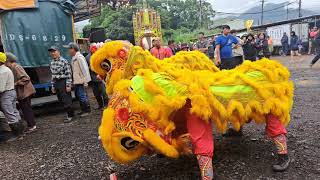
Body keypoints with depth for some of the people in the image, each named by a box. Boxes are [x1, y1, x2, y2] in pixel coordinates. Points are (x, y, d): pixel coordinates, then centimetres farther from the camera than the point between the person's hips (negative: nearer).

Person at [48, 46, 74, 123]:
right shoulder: (52, 63, 11)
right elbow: (52, 75, 16)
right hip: (56, 83, 8)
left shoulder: (64, 61, -12)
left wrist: (68, 85, -15)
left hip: (63, 82, -7)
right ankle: (70, 113, 25)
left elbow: (68, 74, -13)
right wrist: (53, 86, 15)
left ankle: (70, 115, 11)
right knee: (61, 100, 12)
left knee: (66, 100, -3)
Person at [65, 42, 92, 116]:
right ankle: (84, 110, 28)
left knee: (82, 96, -3)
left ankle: (87, 110, 10)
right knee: (78, 95, 16)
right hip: (76, 81, 10)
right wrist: (73, 81, 16)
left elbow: (84, 69, -20)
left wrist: (85, 81, -21)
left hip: (81, 81, -10)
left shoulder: (79, 57, -16)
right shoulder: (74, 58, 13)